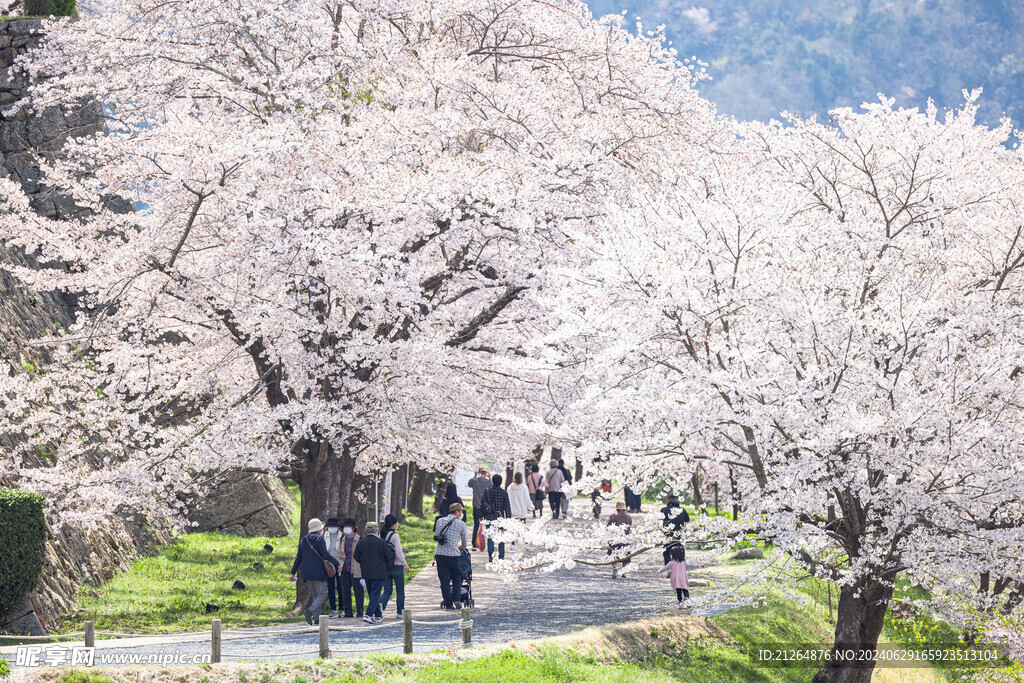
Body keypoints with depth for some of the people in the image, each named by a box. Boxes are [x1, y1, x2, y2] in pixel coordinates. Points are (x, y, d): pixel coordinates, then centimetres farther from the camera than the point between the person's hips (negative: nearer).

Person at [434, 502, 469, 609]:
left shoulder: (439, 521, 9)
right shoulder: (461, 524, 1)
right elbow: (465, 541, 13)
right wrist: (461, 547, 35)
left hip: (440, 553, 2)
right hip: (453, 555, -2)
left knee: (444, 580, 6)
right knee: (457, 578, 14)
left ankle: (448, 604, 5)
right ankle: (456, 599, 0)